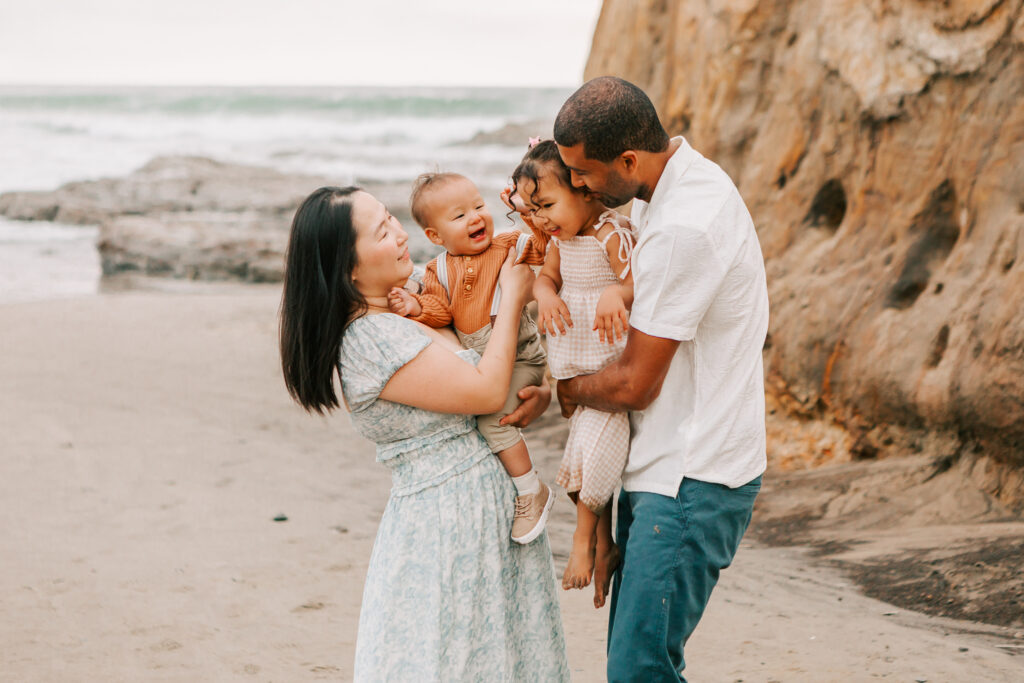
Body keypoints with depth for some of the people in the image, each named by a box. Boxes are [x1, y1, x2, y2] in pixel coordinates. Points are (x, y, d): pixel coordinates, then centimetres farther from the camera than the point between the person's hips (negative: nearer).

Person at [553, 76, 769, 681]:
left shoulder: (683, 230, -25)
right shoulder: (689, 176, 7)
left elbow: (634, 385, -18)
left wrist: (569, 391, 3)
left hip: (693, 479, -10)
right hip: (664, 466, 10)